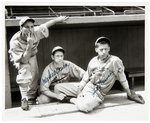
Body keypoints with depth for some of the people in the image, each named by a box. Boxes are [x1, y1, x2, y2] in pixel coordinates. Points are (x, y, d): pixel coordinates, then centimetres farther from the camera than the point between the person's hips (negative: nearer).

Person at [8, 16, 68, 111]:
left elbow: (46, 25, -11)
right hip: (19, 58, -4)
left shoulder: (35, 32, -32)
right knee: (25, 72, -30)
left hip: (31, 56, 4)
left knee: (34, 77, 3)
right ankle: (24, 99, -17)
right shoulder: (15, 42, -39)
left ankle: (31, 99, 27)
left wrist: (58, 19, -4)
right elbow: (24, 60, -38)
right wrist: (29, 45, -50)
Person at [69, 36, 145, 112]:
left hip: (99, 92, -3)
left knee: (86, 106, -30)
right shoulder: (93, 61, 3)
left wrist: (130, 94, 2)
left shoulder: (115, 61, -11)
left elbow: (122, 78, -5)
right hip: (89, 88, 3)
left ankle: (75, 100, 0)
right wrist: (80, 91, 10)